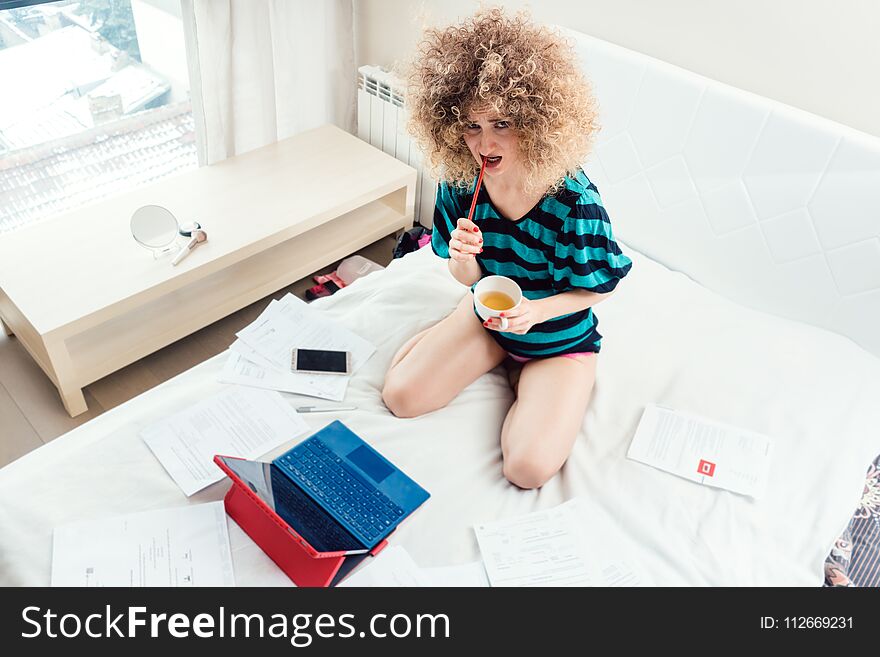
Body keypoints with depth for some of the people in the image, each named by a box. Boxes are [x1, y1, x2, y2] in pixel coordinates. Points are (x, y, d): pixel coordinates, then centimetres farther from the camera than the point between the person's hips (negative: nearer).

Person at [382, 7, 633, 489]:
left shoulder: (574, 200, -30)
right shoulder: (459, 182, -18)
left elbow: (603, 286, -15)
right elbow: (468, 279, -7)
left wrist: (537, 311, -31)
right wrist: (463, 258, -31)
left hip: (560, 339, -3)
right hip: (487, 315, 4)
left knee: (528, 468, -16)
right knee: (400, 396, -3)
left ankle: (524, 376, 14)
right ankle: (500, 354, 17)